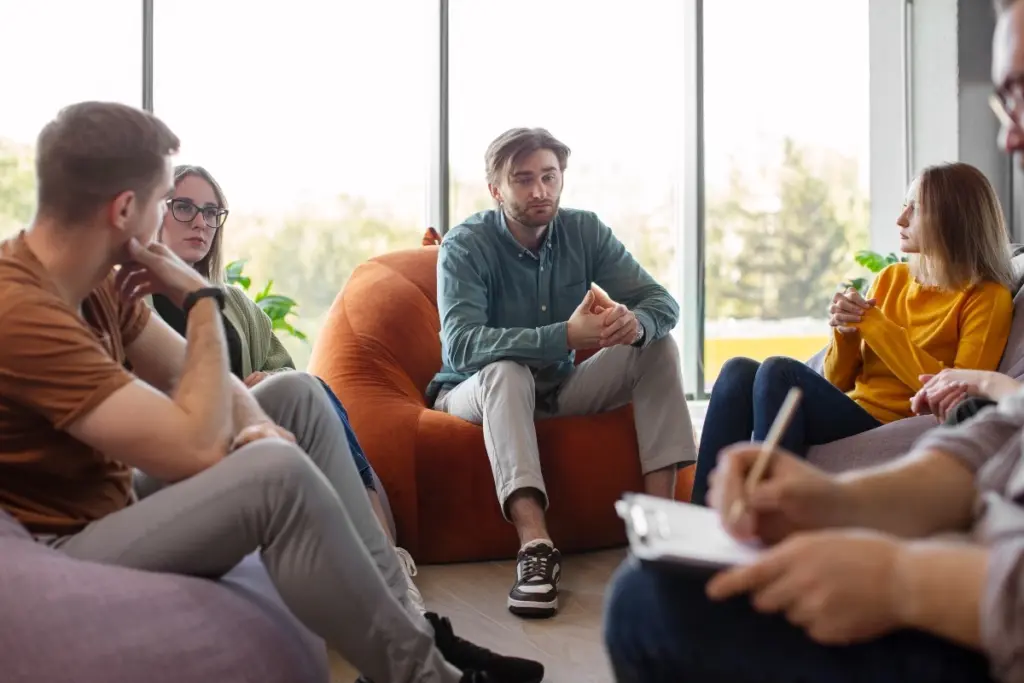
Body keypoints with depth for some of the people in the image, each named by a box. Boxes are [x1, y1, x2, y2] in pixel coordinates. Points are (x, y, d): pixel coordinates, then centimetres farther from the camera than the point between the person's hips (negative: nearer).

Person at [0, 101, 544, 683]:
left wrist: (254, 425, -14)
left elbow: (189, 377, 9)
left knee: (299, 394, 8)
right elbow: (198, 448, -29)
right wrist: (203, 300, -17)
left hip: (117, 503, 10)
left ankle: (410, 628, 2)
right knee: (277, 473, -31)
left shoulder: (96, 280, 4)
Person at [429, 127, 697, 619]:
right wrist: (566, 335, -44)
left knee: (656, 342, -14)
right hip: (479, 393, -4)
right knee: (507, 369, -37)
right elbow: (460, 346, -33)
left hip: (560, 389, 4)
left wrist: (634, 323, -36)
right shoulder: (465, 246, -17)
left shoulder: (585, 232, -5)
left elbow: (662, 302, -10)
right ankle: (535, 545, -47)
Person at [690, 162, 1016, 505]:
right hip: (847, 416, 6)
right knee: (739, 371, -19)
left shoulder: (987, 298, 2)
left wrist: (874, 324, -9)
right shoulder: (891, 278, 19)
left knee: (778, 371, -28)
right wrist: (845, 331, -3)